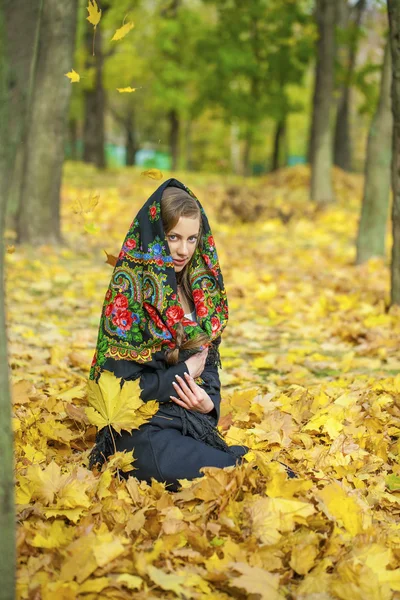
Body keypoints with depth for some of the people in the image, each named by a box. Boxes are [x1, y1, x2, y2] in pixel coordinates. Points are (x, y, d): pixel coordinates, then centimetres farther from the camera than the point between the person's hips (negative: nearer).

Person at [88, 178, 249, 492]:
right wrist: (184, 372, -5)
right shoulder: (129, 288, -9)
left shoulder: (199, 289, 12)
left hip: (196, 425, 6)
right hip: (144, 434, -6)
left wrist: (210, 402, -5)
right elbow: (121, 383, -13)